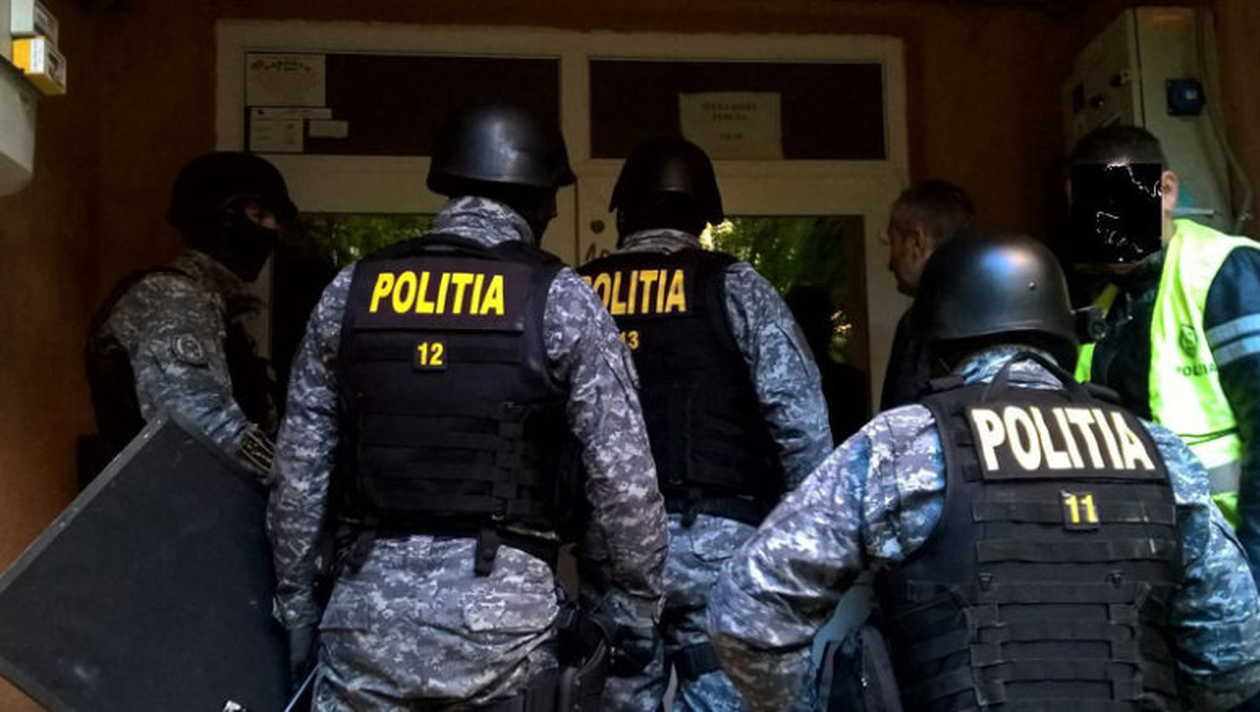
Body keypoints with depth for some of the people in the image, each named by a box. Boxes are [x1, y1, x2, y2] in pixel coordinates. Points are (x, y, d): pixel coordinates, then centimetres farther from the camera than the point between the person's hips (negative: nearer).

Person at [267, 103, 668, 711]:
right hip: (500, 608, -2)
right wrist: (637, 600, 5)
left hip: (369, 605, 3)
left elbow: (298, 469, 8)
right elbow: (624, 474, -7)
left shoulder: (349, 291, 6)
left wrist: (294, 599, 17)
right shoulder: (560, 299, -3)